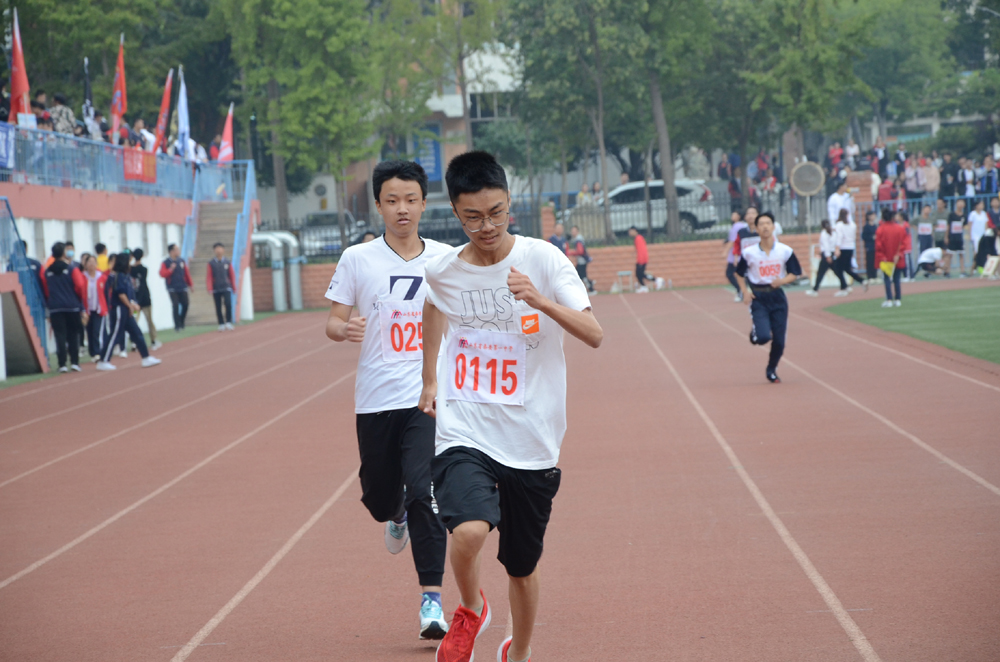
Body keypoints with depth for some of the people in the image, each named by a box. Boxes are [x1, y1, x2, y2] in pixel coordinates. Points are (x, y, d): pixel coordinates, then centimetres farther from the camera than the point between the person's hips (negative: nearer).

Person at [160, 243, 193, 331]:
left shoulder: (181, 261, 11)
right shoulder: (166, 263, -2)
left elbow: (187, 273, 14)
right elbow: (162, 274, -12)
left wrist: (190, 284, 14)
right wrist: (170, 269, -24)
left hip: (182, 288, 4)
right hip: (172, 289, -4)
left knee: (185, 305, -2)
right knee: (175, 306, -10)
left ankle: (181, 323, 16)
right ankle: (177, 326, -5)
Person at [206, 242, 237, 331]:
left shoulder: (228, 262, 5)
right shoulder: (211, 263, 1)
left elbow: (232, 275, 8)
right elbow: (208, 277, -1)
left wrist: (234, 287, 7)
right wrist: (210, 289, -8)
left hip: (226, 288, 0)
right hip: (216, 289, 0)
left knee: (228, 304, -15)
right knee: (218, 307, 3)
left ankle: (229, 323, -8)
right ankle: (221, 324, 11)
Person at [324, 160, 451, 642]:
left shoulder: (445, 259, 4)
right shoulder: (357, 259, 1)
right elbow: (333, 321, 1)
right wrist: (343, 329, -21)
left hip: (429, 395, -1)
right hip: (376, 398, 1)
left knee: (424, 490, -16)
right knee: (378, 494, 9)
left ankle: (431, 598, -11)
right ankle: (396, 516, 48)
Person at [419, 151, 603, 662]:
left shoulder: (542, 260, -7)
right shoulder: (442, 271, 0)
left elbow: (594, 335, -16)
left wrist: (541, 301, -32)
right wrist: (431, 380, 28)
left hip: (531, 445, 0)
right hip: (463, 436, 0)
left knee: (523, 567, 12)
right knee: (469, 530, -28)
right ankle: (471, 611, 3)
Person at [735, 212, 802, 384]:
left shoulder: (785, 251, -5)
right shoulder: (749, 253, -6)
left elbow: (795, 273, 4)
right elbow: (739, 273, 9)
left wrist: (782, 281, -15)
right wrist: (745, 292, -4)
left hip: (777, 297, 2)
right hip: (758, 298, -2)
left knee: (779, 340, 1)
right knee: (764, 336, -19)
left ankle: (772, 370, 27)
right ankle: (754, 331, 19)